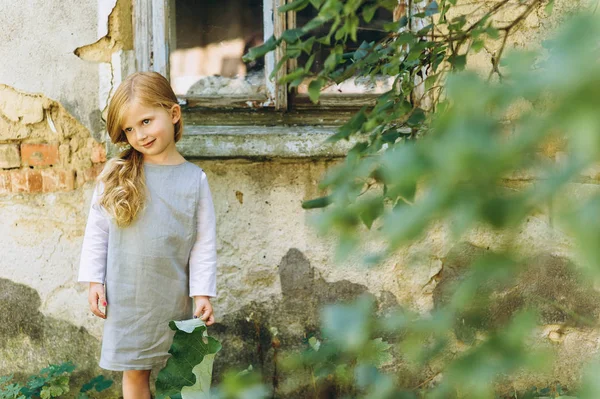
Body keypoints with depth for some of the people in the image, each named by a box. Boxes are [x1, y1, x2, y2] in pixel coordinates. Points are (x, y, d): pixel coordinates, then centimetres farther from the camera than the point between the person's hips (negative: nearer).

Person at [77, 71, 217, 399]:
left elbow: (204, 242, -1)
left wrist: (203, 293, -4)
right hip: (127, 296, 0)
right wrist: (94, 281, -2)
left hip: (174, 296, 0)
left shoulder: (194, 179, -3)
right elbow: (97, 229, 2)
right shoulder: (117, 173, -3)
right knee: (135, 372, 9)